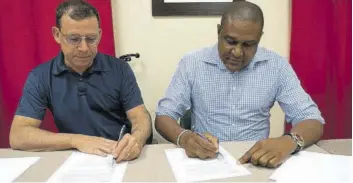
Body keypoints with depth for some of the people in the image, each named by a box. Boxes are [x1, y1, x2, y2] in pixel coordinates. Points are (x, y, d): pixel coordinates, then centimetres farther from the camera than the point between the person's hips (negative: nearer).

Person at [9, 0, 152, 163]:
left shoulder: (120, 69, -2)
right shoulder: (40, 77, -2)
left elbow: (141, 118, -7)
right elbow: (17, 136, -10)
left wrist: (137, 139, -30)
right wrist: (77, 140, -21)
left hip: (122, 158, 1)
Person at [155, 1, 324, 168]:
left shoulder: (277, 66, -3)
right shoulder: (192, 63, -5)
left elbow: (312, 120, -4)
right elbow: (163, 116, -5)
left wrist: (289, 142, -26)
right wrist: (184, 138, -26)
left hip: (257, 163, 1)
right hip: (204, 162, 0)